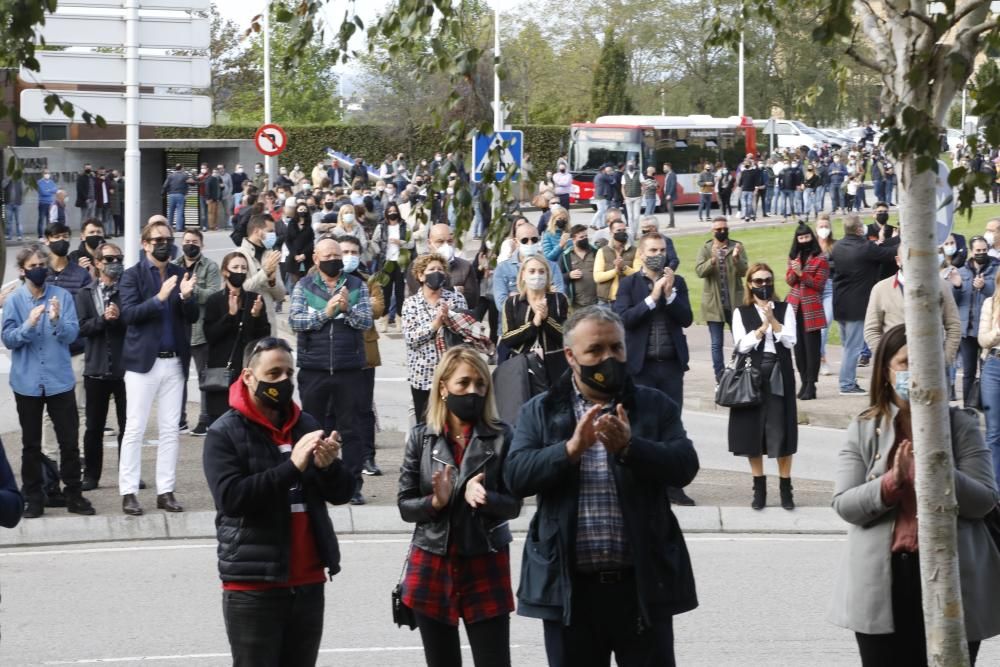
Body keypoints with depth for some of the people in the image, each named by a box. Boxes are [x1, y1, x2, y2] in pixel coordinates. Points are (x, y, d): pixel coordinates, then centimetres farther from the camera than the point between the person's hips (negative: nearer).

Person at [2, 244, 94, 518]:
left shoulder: (62, 296, -1)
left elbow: (72, 334, -6)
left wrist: (57, 320, -25)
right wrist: (29, 324, -23)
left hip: (60, 380, 0)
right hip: (27, 382, 0)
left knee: (70, 441, 2)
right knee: (31, 444, 8)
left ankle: (73, 495, 12)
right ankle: (33, 498, 14)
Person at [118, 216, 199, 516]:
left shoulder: (179, 274, 9)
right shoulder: (132, 275, -1)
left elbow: (193, 317, 6)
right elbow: (128, 314, -13)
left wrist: (187, 296, -14)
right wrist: (159, 298, -24)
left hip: (174, 361, 4)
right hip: (143, 361, -4)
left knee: (171, 430, 6)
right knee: (135, 429, -2)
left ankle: (165, 491, 12)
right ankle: (128, 493, 1)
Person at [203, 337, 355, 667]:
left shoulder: (306, 425, 10)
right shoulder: (224, 433, -5)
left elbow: (342, 492, 9)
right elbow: (230, 496, -19)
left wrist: (329, 466, -14)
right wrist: (292, 467, -25)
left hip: (308, 583, 5)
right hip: (253, 586, -5)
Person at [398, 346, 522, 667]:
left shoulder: (500, 436, -4)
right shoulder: (421, 437, 0)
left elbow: (513, 505, -5)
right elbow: (405, 505, 0)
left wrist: (482, 497, -24)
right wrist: (436, 501, -20)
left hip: (485, 564, -2)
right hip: (431, 565, 2)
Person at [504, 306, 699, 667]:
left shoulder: (655, 406, 6)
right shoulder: (540, 411, 6)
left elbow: (684, 467, -7)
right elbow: (515, 476, -7)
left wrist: (629, 446, -22)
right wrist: (572, 448, -21)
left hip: (643, 581, 0)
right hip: (570, 584, 0)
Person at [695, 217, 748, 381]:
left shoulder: (737, 246, 2)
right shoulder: (706, 249, 2)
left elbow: (743, 271, -9)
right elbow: (699, 271, -12)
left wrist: (736, 258, -28)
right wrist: (712, 260, -30)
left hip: (735, 302, 0)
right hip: (714, 304, 0)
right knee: (716, 344, 4)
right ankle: (720, 379, 8)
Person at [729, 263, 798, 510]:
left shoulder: (785, 309, 7)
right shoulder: (741, 313, 6)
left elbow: (789, 341, -4)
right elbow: (742, 345, -5)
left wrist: (772, 319, -13)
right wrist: (762, 328, -13)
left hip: (779, 374, 0)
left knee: (781, 431, -3)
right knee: (753, 431, 2)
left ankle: (785, 488, 5)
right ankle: (759, 489, 12)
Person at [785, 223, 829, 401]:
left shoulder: (820, 259, -2)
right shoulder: (793, 257, 14)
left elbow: (819, 284, -8)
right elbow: (788, 280, 10)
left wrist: (801, 273, -17)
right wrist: (793, 272, -10)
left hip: (811, 308, -5)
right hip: (795, 306, 5)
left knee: (811, 346, -6)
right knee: (798, 346, 4)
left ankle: (811, 385, -7)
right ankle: (804, 381, 11)